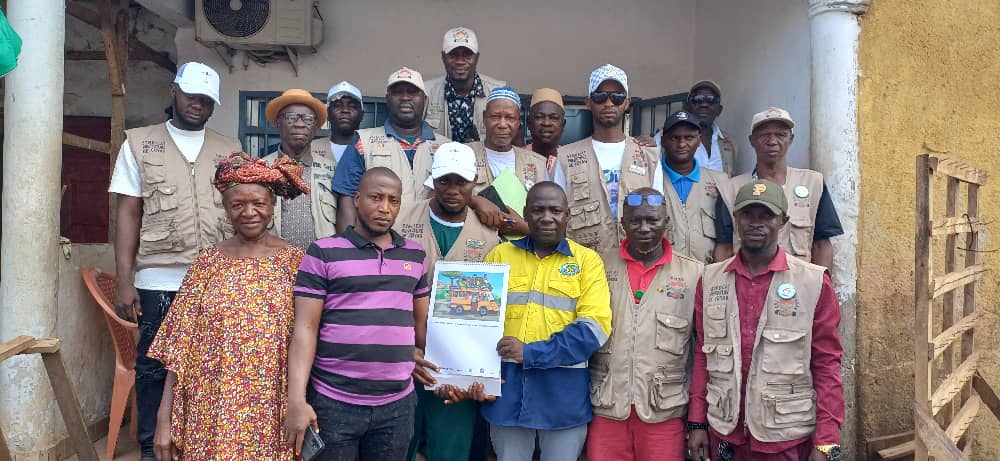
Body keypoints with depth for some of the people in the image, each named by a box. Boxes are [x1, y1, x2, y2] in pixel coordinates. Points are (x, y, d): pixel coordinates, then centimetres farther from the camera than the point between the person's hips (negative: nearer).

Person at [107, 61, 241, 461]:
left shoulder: (231, 150, 12)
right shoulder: (139, 142, 8)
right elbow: (128, 214, 4)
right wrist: (124, 280, -4)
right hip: (159, 281, -1)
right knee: (153, 367, 7)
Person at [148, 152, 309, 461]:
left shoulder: (294, 261, -1)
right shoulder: (208, 262, 2)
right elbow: (180, 342, 1)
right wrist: (164, 418, -3)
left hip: (271, 414, -1)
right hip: (213, 413, 1)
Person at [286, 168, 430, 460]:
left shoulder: (416, 255, 8)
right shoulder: (323, 253, -4)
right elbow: (305, 329, -7)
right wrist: (297, 401, -13)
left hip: (398, 403, 3)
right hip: (333, 403, -3)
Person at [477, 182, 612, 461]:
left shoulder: (587, 260, 0)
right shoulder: (500, 255, 7)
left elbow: (594, 327, -9)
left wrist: (531, 353, -17)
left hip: (564, 390, -1)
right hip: (507, 385, 2)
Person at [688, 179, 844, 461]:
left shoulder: (814, 282, -6)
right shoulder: (710, 280, 2)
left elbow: (827, 365, -5)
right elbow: (703, 355, 6)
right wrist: (697, 423, 3)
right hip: (724, 435, 2)